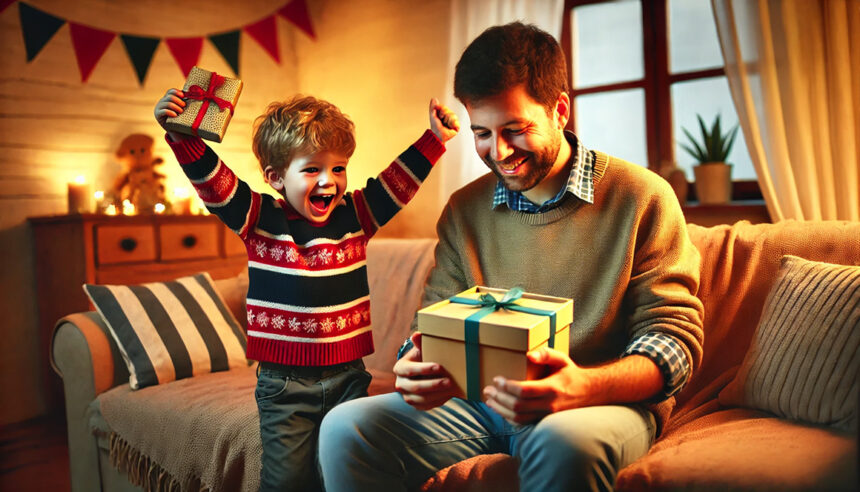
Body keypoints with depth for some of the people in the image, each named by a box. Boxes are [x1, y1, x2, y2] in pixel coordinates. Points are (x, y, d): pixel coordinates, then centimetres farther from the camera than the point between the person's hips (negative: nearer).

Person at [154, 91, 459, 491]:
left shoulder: (355, 216, 3)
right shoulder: (259, 220, -3)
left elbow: (398, 181, 5)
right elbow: (211, 179, -10)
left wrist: (434, 138, 0)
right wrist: (180, 134, -23)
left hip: (347, 375, 2)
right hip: (283, 382, -1)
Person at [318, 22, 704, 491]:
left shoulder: (641, 197, -5)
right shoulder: (464, 210, 8)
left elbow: (676, 335, -8)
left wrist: (583, 387, -28)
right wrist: (416, 366, -16)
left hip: (606, 401, -3)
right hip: (483, 401, 4)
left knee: (563, 440, -39)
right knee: (344, 428, -16)